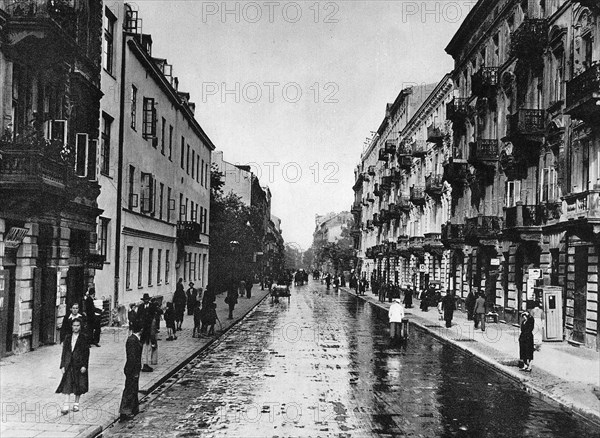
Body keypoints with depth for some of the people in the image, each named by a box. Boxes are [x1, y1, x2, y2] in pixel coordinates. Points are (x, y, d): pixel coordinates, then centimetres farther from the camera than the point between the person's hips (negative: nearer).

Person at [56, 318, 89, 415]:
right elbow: (64, 352, 9)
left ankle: (76, 404, 21)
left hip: (79, 365, -2)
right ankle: (66, 406, -6)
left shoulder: (84, 338, -2)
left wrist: (84, 366, -10)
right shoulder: (67, 338, 8)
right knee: (67, 385, -4)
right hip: (69, 365, 2)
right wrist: (62, 365, 3)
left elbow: (86, 353, -4)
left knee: (78, 385, 6)